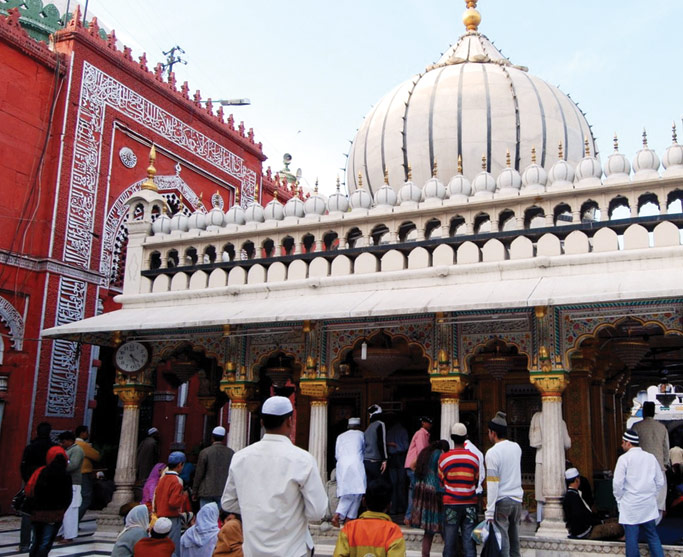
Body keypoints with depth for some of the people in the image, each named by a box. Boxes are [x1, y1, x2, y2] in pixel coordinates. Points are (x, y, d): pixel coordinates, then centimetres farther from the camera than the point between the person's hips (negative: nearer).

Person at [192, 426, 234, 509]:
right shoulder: (231, 453, 3)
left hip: (207, 492, -2)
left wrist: (194, 492, 7)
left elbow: (199, 474, -2)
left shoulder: (205, 452, -4)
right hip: (225, 493, 2)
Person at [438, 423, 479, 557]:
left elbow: (441, 482, 6)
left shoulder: (443, 458, -6)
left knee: (450, 543, 5)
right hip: (470, 504, 1)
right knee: (469, 543, 3)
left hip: (451, 504, -1)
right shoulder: (474, 458, -2)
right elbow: (476, 482, 9)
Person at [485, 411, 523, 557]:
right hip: (517, 500, 6)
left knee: (502, 541, -3)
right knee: (514, 540, 13)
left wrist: (489, 512, -15)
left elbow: (492, 484, -16)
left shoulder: (492, 453, -12)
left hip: (501, 501, -6)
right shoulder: (516, 448, 5)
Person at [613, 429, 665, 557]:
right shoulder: (651, 457, 4)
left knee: (631, 538, 2)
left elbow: (617, 483, -13)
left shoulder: (624, 458, -10)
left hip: (630, 505, -5)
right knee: (652, 536, 14)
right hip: (648, 504, 5)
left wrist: (619, 499, 2)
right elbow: (660, 482, 9)